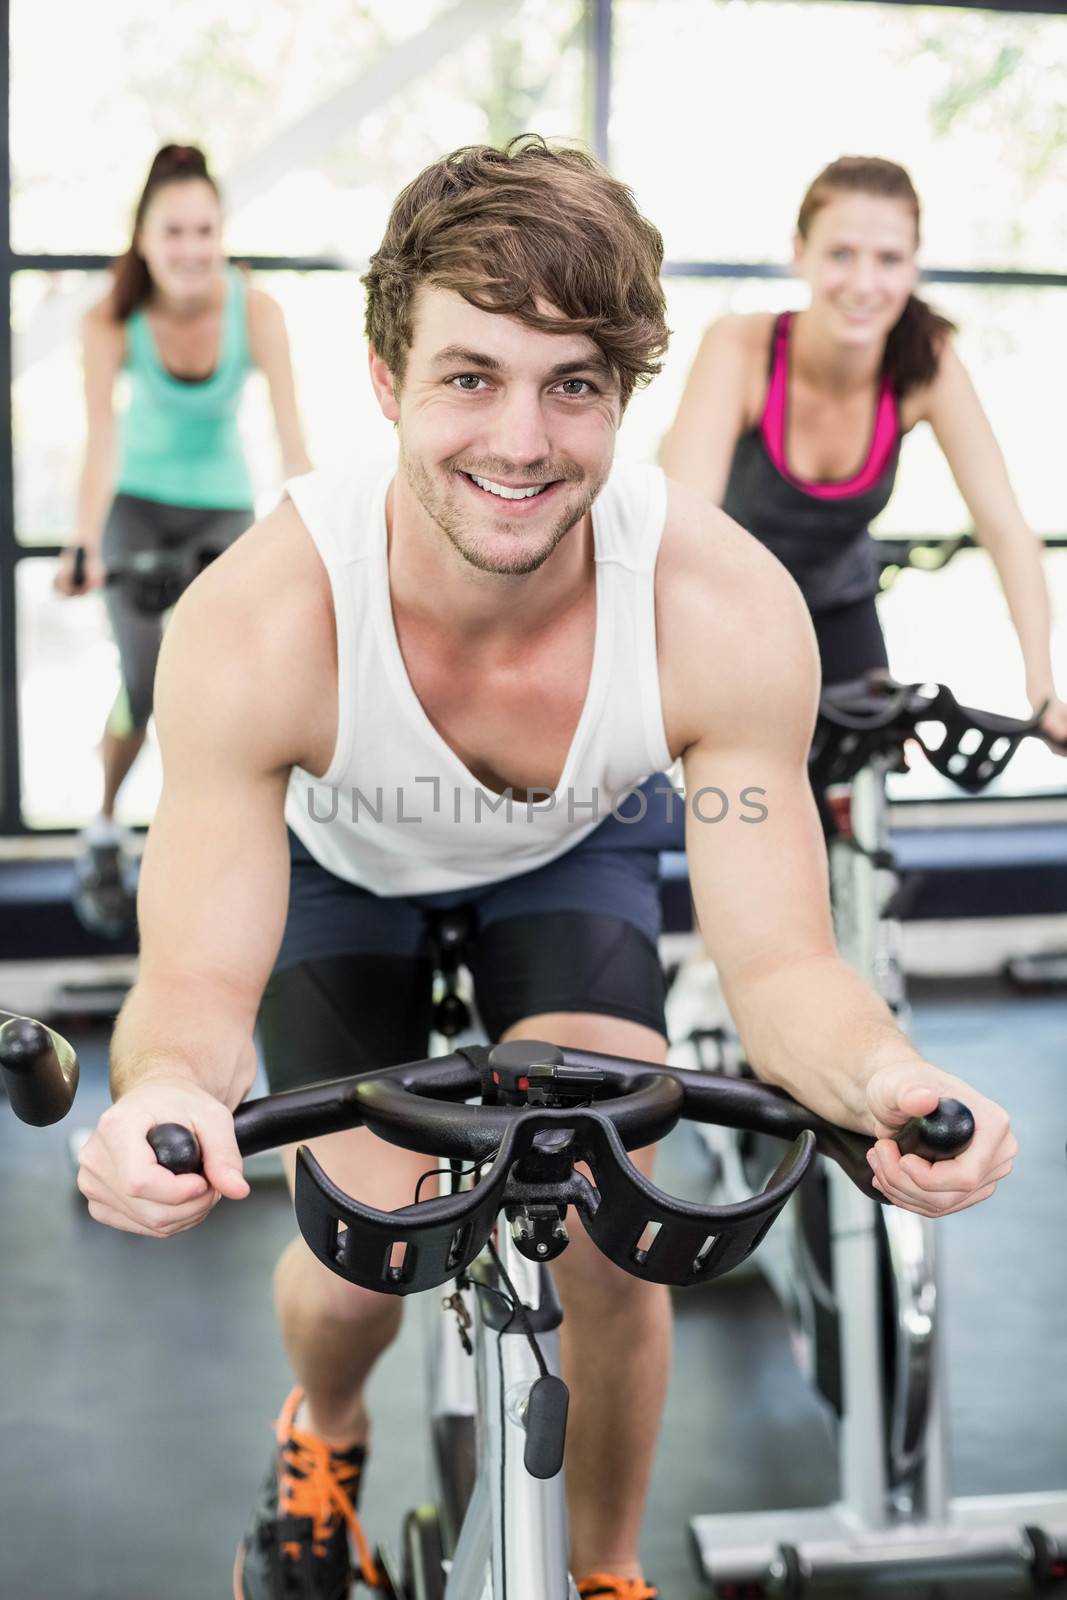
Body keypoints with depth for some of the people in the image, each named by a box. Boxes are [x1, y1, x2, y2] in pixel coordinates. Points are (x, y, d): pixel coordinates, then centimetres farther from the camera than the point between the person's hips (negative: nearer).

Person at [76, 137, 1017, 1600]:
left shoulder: (728, 610, -36)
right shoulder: (255, 627, -39)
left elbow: (783, 961, -31)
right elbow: (195, 986, -35)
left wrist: (886, 1081, -54)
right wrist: (166, 1093, -60)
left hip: (575, 851, 1)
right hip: (337, 860, 0)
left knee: (613, 1245, -13)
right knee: (361, 1268, -10)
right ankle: (326, 1436, 31)